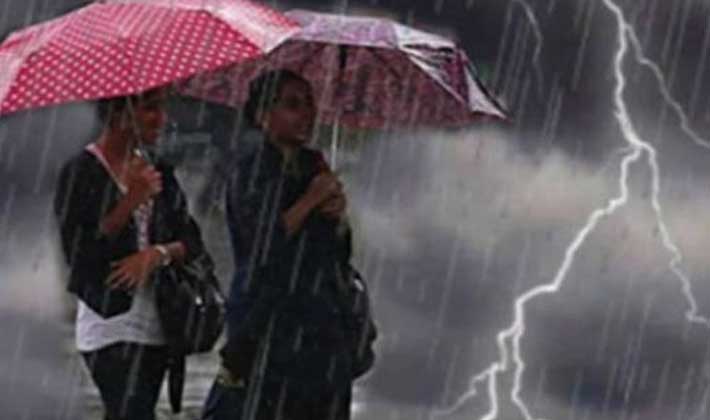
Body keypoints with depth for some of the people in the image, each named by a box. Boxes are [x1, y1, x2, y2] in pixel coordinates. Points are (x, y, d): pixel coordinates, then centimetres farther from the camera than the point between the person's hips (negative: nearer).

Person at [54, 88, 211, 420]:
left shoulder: (158, 172, 13)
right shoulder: (82, 173, -5)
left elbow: (193, 241, 9)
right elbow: (77, 252, -14)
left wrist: (160, 253, -12)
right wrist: (131, 200, -18)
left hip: (156, 324, 6)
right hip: (111, 321, -6)